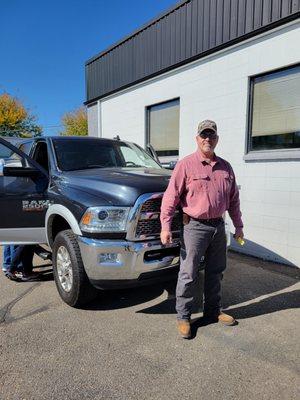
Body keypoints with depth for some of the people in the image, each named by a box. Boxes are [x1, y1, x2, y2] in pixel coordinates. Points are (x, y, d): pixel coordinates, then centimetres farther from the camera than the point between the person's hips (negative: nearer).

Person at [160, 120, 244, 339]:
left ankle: (213, 311, 36)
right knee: (188, 274, 2)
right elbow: (171, 197, -10)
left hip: (218, 226, 6)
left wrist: (238, 225, 14)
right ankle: (183, 316, 18)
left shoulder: (225, 167, 9)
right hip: (195, 227, -5)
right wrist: (165, 226, -16)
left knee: (215, 272, 17)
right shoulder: (186, 165, -7)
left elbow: (233, 199, 16)